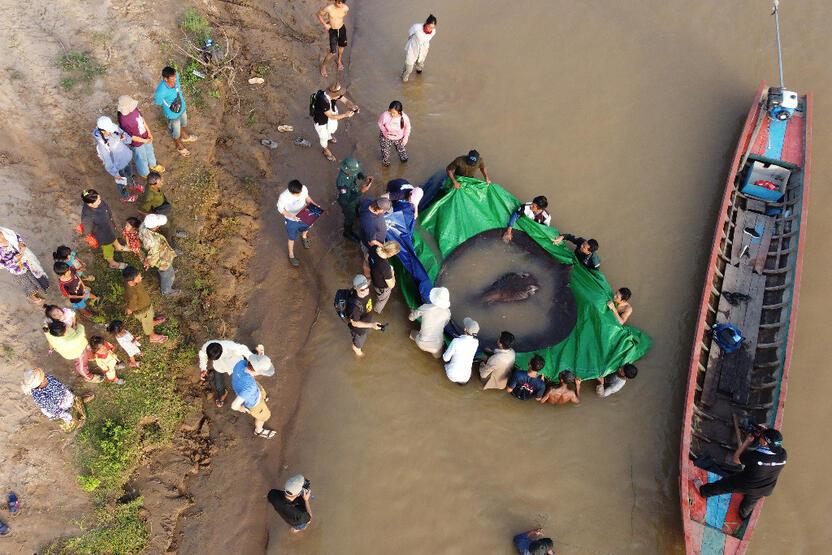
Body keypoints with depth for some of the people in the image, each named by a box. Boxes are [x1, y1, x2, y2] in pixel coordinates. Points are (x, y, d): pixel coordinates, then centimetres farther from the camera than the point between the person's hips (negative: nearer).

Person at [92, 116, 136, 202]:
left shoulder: (114, 128, -23)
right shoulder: (101, 145, -37)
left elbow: (129, 139, -8)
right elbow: (107, 162, -24)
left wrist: (124, 138, -30)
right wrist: (115, 173, -14)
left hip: (128, 158, 5)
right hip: (119, 166, -5)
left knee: (129, 174, 34)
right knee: (121, 181, 24)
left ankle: (131, 187, 66)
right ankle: (125, 197, 55)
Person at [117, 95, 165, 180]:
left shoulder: (134, 108, -20)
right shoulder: (123, 121, -38)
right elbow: (130, 137, -26)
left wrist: (149, 132, -1)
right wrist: (144, 141, -20)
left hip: (146, 137, 6)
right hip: (137, 143, -6)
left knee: (149, 151, 32)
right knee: (142, 159, 22)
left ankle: (152, 165, 62)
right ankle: (145, 174, 51)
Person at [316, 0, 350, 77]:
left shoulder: (346, 8, -21)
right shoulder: (328, 8, -30)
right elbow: (318, 14, -11)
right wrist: (325, 25, -12)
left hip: (342, 28, 4)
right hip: (332, 30, -3)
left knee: (342, 46, 25)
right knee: (333, 52, -6)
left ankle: (339, 60, 55)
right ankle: (323, 66, 19)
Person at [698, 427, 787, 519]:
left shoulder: (755, 455, -40)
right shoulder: (783, 455, -28)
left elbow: (736, 459, -20)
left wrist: (747, 441, -19)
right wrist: (767, 433, -15)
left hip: (745, 484, -4)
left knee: (722, 486, 24)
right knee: (749, 502, 37)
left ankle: (703, 491, 48)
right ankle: (744, 514, 66)